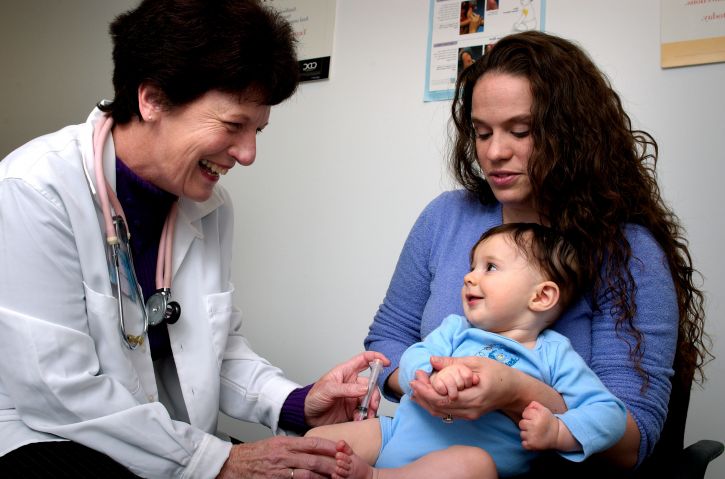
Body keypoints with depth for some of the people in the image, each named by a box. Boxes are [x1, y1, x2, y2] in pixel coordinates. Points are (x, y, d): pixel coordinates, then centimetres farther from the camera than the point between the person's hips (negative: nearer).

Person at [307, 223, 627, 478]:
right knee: (318, 438, -5)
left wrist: (556, 432, -15)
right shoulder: (457, 329, 15)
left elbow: (609, 412, 4)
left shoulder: (554, 356, 7)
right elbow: (413, 358, 0)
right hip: (398, 433, 4)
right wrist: (432, 376, -24)